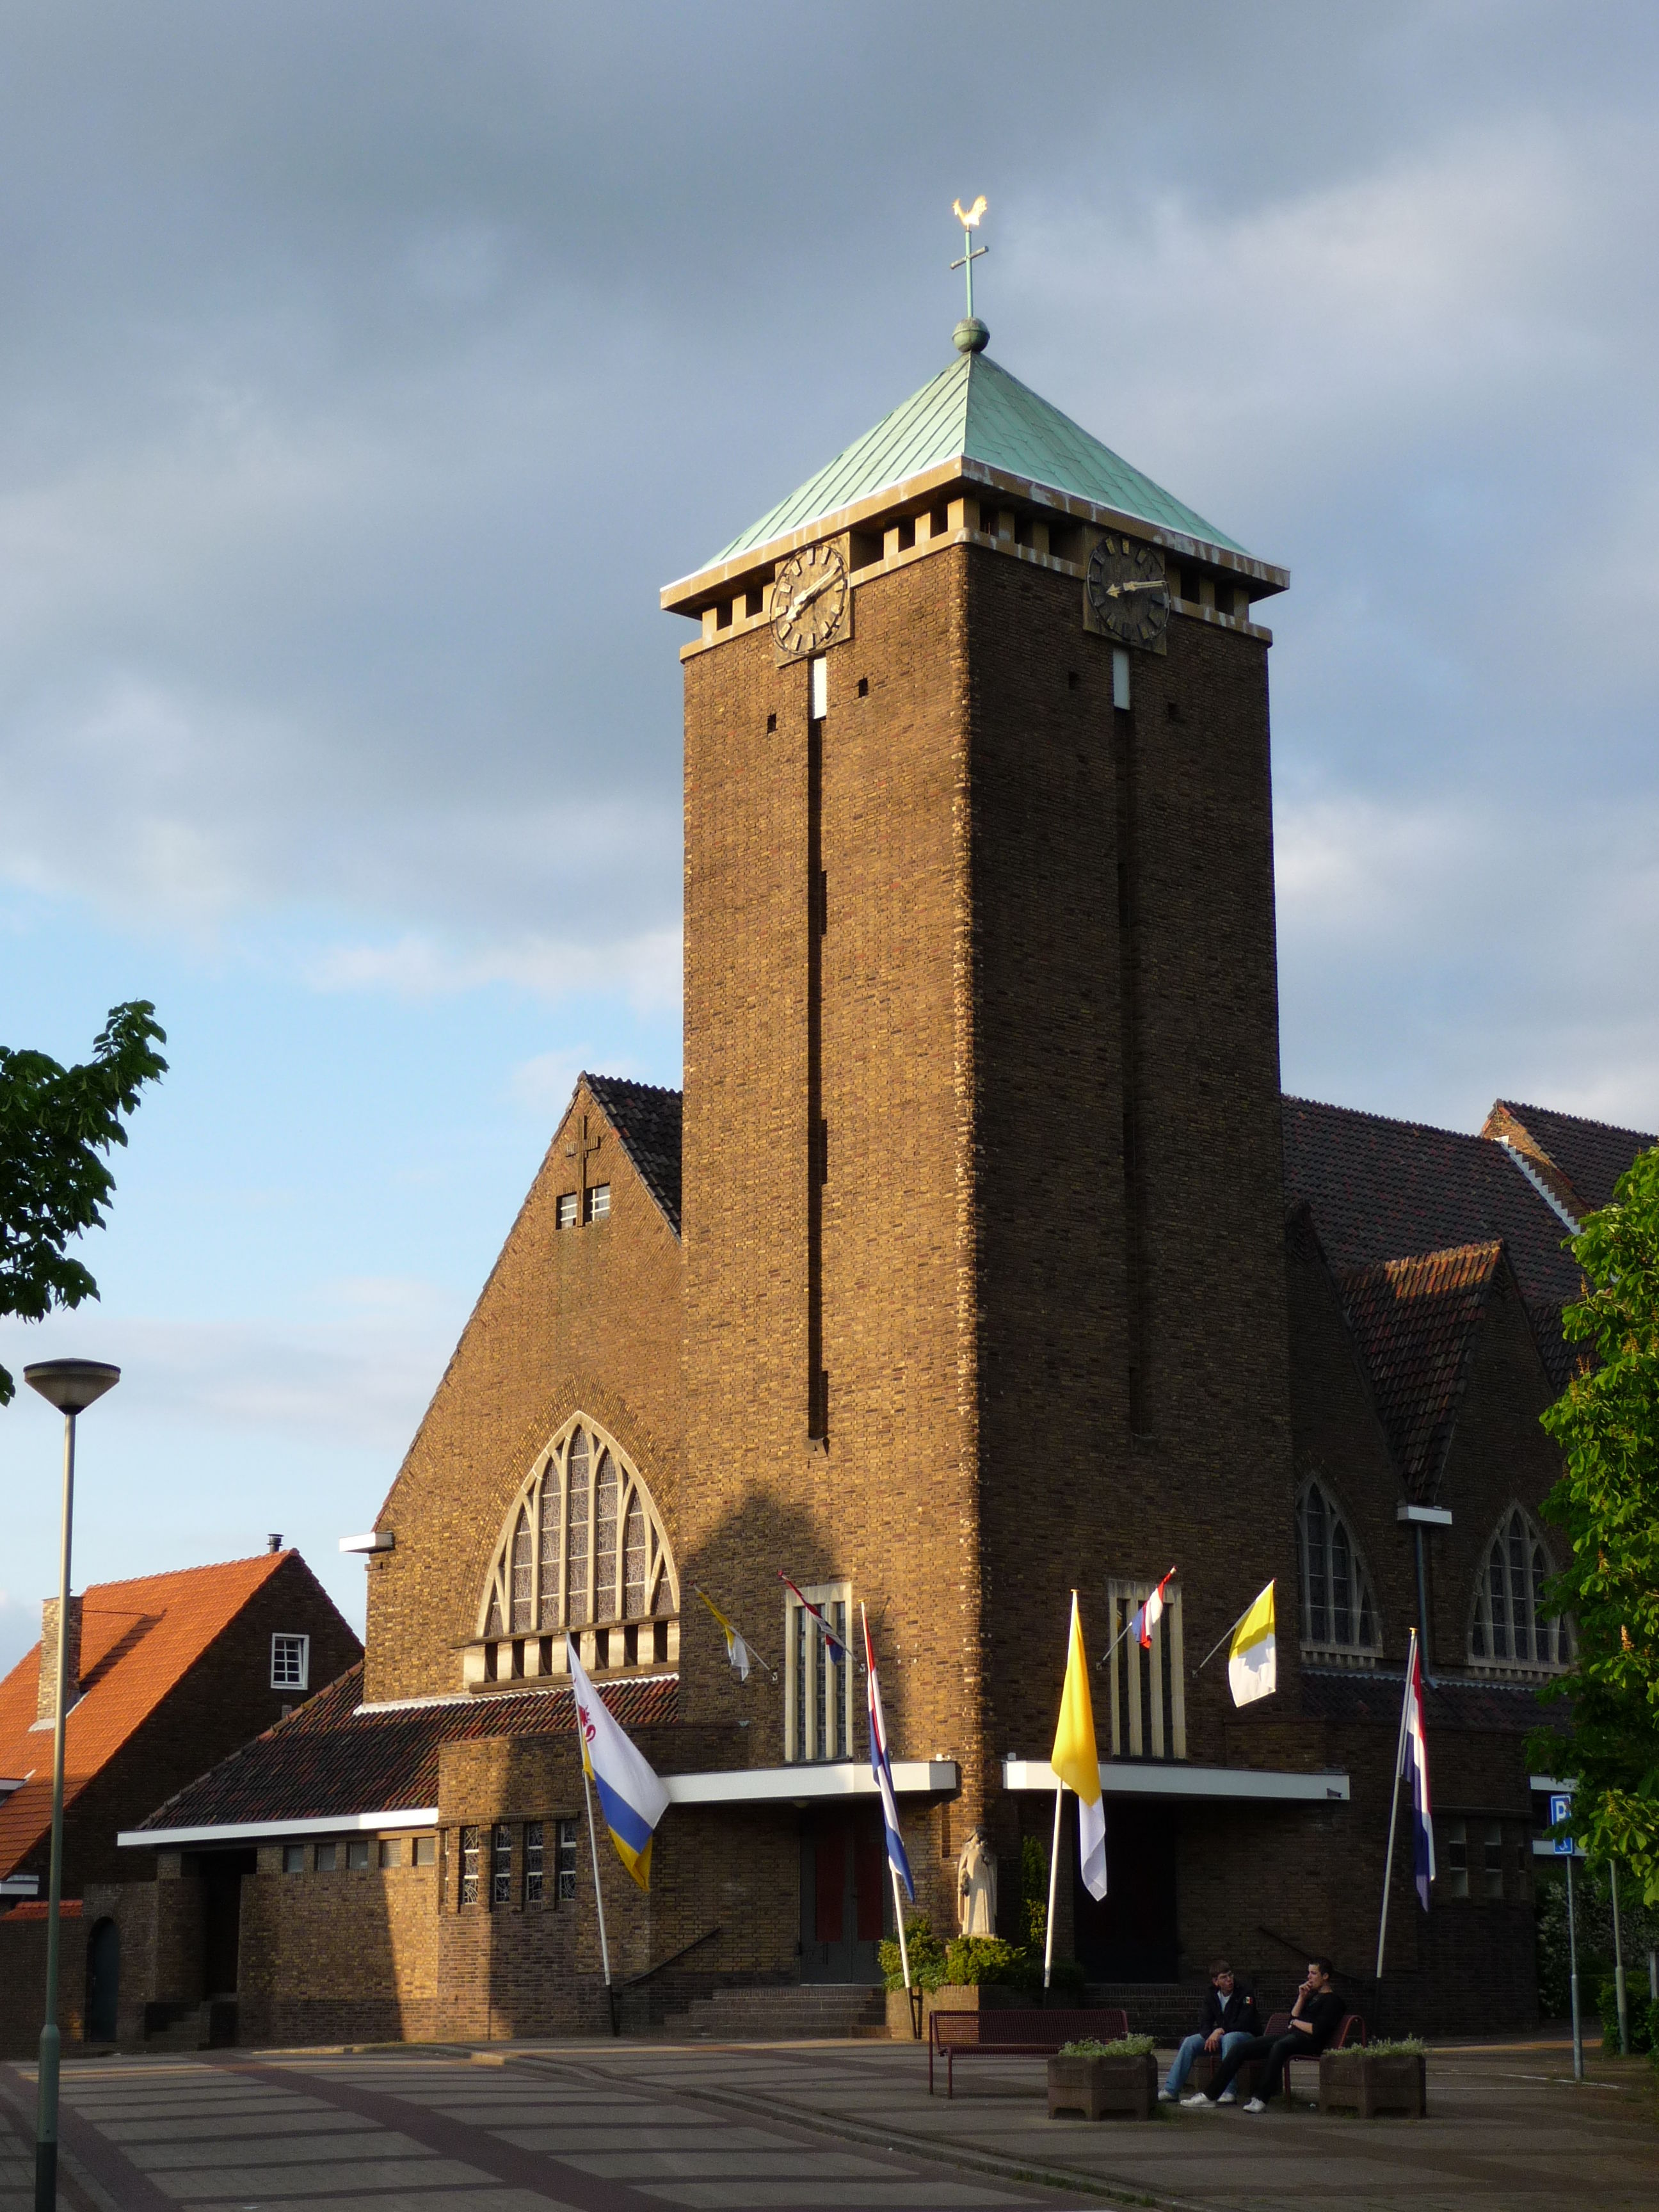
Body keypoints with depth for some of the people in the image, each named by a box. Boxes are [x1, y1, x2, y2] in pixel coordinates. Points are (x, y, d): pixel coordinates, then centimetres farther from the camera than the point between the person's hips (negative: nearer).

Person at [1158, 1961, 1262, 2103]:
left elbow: (1244, 2024, -19)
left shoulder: (1244, 1994, -11)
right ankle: (1170, 2090, -15)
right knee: (1190, 2042, -15)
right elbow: (1206, 2023, 2)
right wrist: (1210, 2037, -20)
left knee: (1229, 2038, -40)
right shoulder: (1211, 1995, 4)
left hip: (1247, 2037, -5)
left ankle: (1229, 2093, -44)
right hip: (1220, 2035, 5)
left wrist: (1220, 2031, -26)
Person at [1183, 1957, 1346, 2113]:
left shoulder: (1332, 2001, 1)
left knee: (1279, 2046, -43)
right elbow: (1293, 2018, 17)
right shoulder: (1310, 1994, 27)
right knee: (1240, 2048, -4)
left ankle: (1261, 2100, -46)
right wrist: (1301, 1998, 6)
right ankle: (1210, 2096, -6)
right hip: (1290, 2036, 9)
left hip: (1308, 2042, -9)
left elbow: (1317, 2030, -12)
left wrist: (1296, 2023, 3)